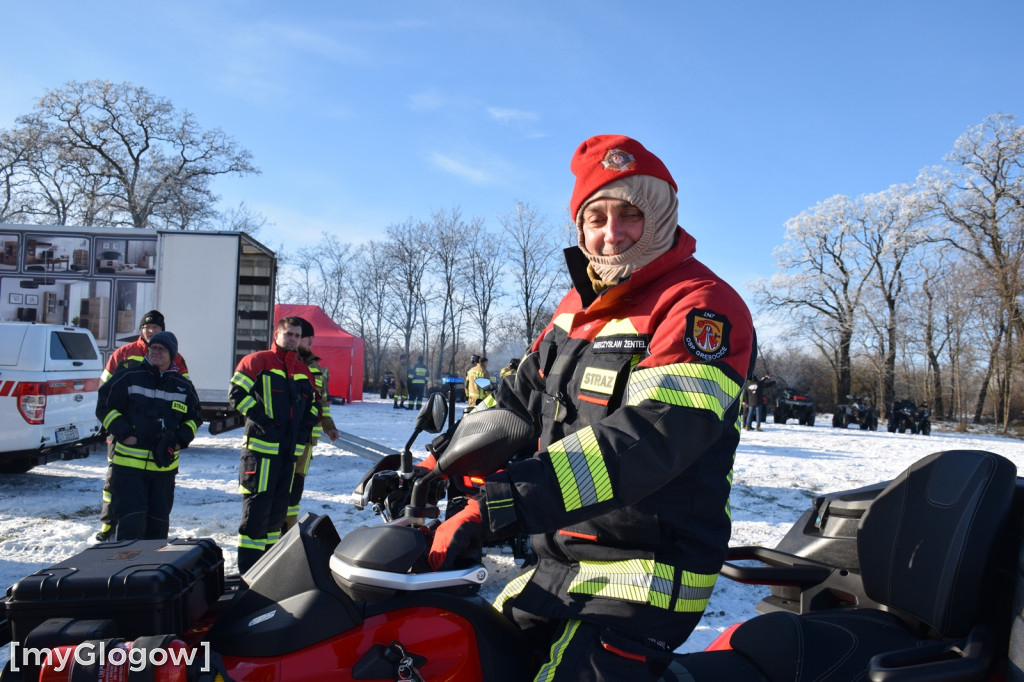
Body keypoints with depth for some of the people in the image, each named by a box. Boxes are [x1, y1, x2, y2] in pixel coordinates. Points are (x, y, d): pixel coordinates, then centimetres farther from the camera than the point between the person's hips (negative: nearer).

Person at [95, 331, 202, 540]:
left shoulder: (183, 386, 9)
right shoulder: (128, 377, -1)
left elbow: (195, 416, 21)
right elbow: (104, 406, 2)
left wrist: (181, 440, 4)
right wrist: (124, 433, -9)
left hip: (164, 466, 4)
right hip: (128, 463, -3)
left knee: (158, 523, 11)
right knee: (131, 520, -10)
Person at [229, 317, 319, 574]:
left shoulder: (304, 371, 17)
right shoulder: (257, 361, -1)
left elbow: (313, 405, 25)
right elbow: (236, 392, -9)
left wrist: (307, 427, 8)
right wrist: (260, 418, -15)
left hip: (291, 450, 6)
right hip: (261, 446, -6)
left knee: (279, 507, 10)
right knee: (257, 506, -7)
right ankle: (248, 568, -1)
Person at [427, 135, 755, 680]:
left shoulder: (704, 307, -17)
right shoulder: (578, 306, 11)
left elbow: (645, 437, -31)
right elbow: (519, 397, 17)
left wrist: (497, 505, -36)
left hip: (642, 579, -8)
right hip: (557, 563, 8)